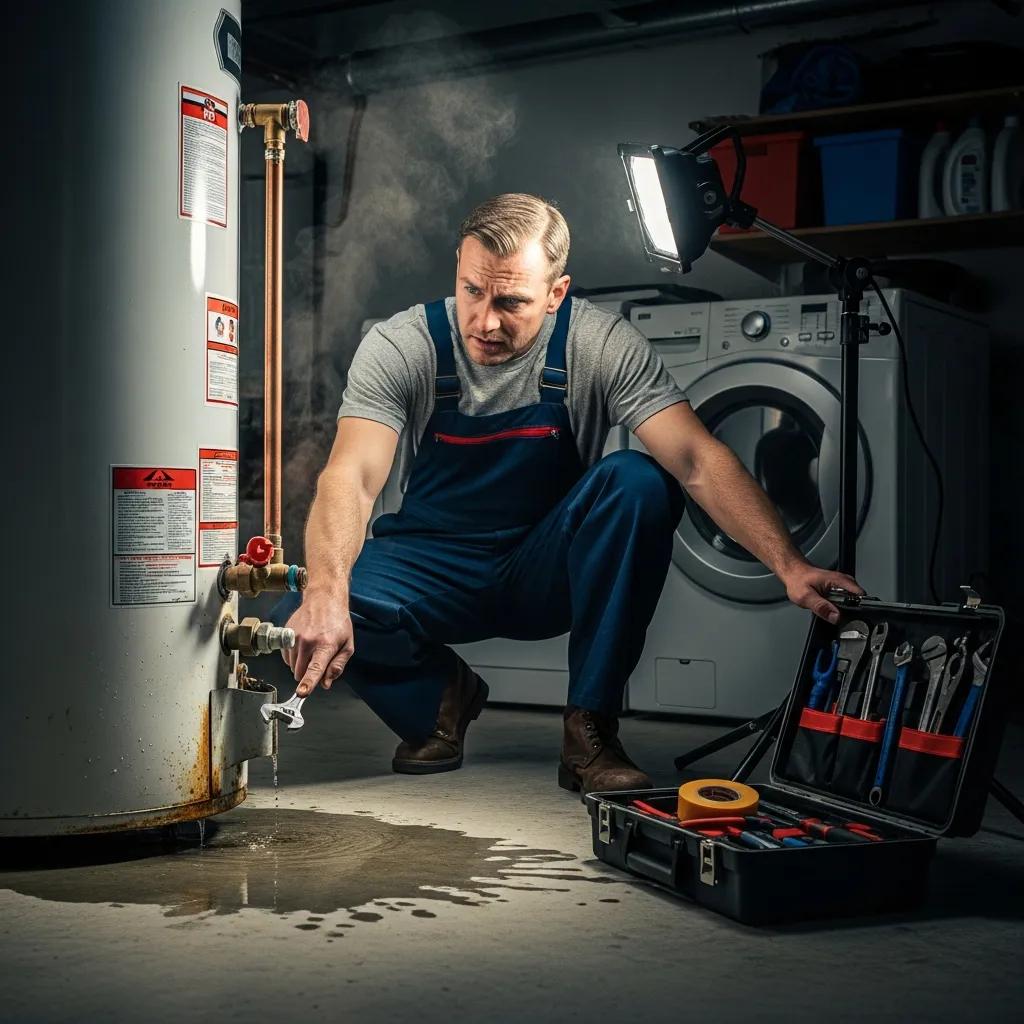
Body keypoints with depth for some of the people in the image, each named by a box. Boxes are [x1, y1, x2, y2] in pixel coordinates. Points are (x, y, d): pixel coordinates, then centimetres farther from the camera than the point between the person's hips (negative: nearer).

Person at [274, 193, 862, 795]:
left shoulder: (602, 346, -16)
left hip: (545, 575, 0)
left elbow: (698, 461, -24)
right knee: (303, 624, -29)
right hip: (434, 566, 0)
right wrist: (325, 592, -48)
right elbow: (352, 478, -29)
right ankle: (444, 694, 6)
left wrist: (789, 565, -38)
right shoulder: (399, 348, -16)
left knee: (637, 481, -31)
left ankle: (589, 732, -18)